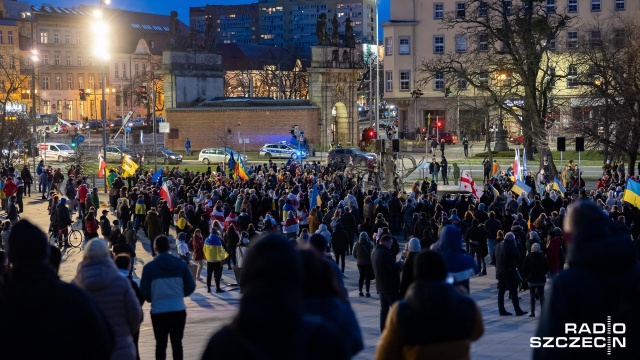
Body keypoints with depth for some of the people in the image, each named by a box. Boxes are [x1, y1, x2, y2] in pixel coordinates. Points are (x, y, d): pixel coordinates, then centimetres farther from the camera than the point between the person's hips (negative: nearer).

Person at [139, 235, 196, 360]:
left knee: (161, 344, 9)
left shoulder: (149, 267, -6)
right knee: (177, 343, 11)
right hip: (178, 310, 1)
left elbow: (144, 292, -5)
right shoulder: (181, 264, -1)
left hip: (158, 311, -1)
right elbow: (190, 287, 3)